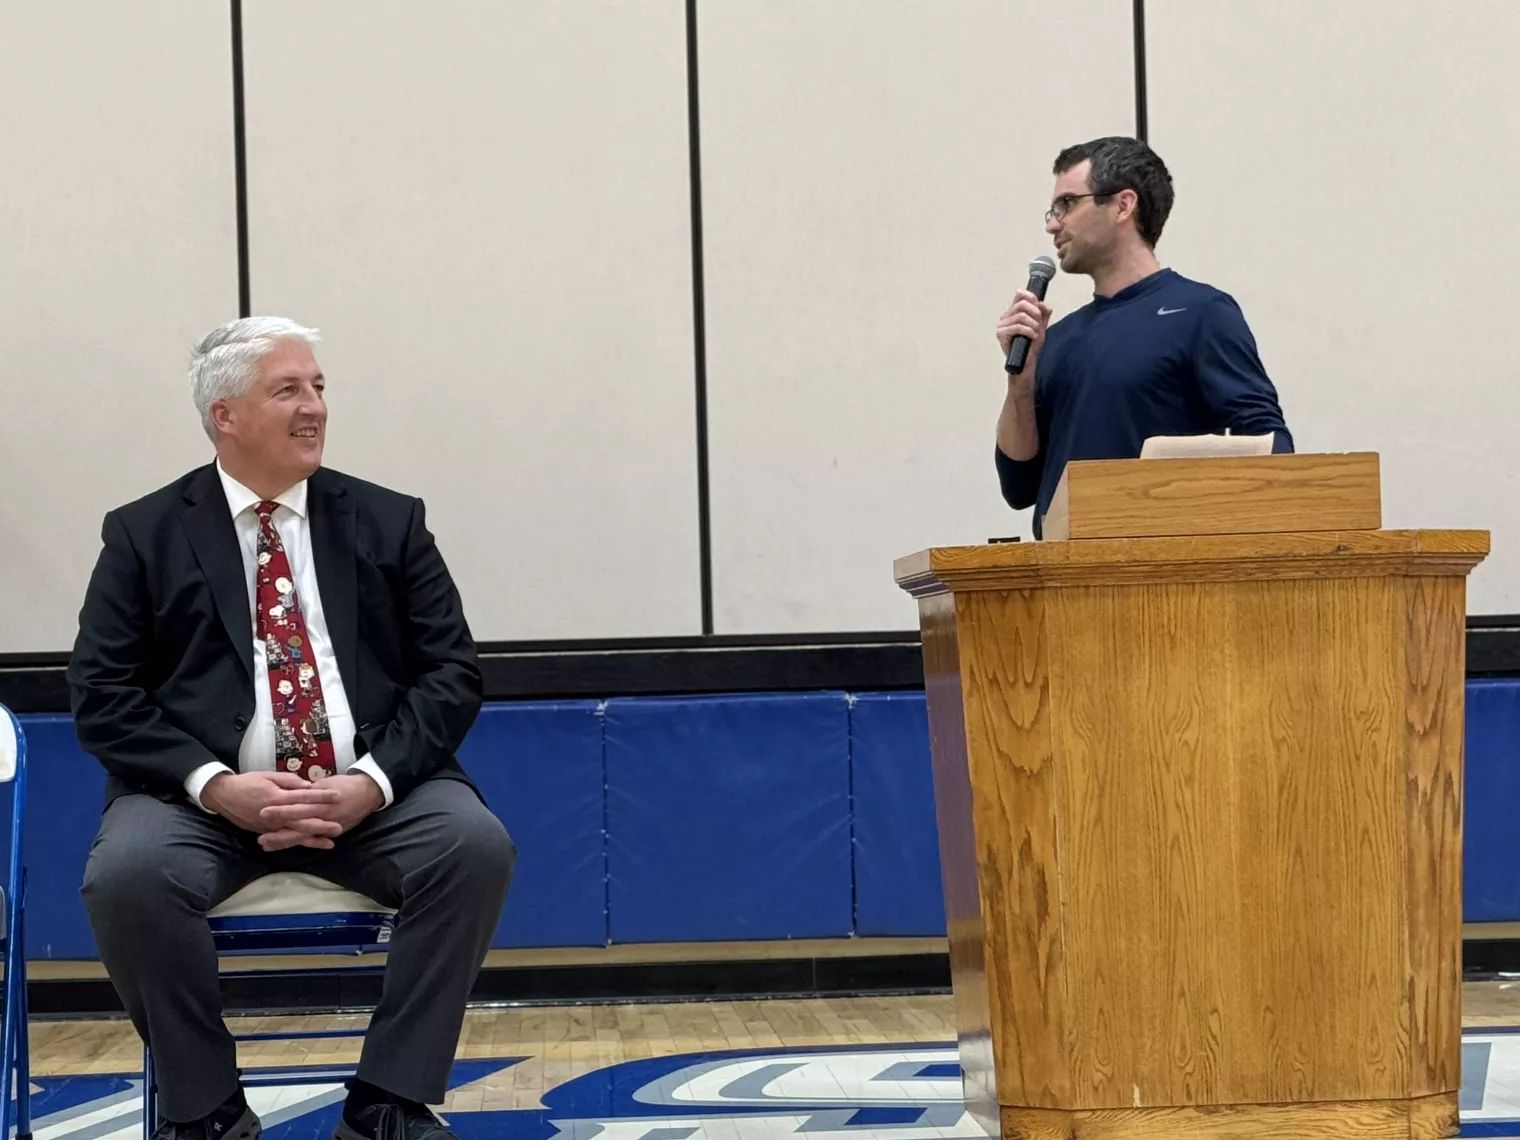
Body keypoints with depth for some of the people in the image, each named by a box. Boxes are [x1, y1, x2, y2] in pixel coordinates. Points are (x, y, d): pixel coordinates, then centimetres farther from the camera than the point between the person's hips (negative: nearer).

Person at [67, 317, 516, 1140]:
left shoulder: (387, 522, 11)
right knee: (126, 874, -32)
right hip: (206, 797, -1)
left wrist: (372, 781, -13)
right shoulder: (145, 536, 7)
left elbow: (451, 672, 5)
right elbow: (103, 698, 0)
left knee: (476, 844, -28)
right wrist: (217, 786, -16)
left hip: (371, 793, 2)